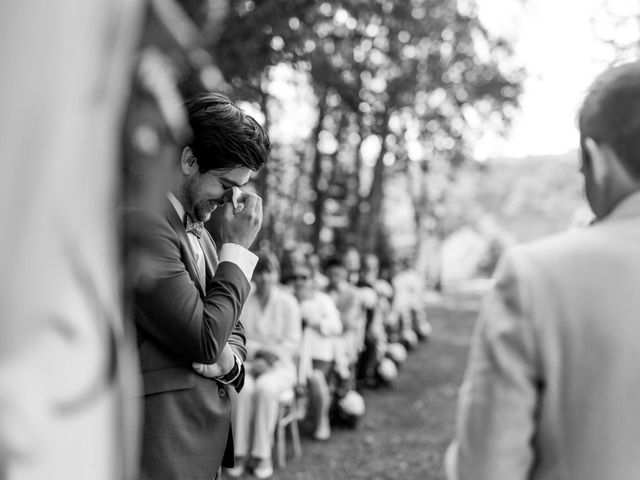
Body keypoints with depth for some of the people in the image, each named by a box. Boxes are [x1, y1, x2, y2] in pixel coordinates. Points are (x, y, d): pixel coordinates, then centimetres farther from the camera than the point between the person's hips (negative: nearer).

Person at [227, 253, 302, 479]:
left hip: (279, 365, -1)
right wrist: (258, 350, -15)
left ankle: (262, 455, -23)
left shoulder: (288, 302, 1)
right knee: (241, 388, -33)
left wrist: (267, 360, -14)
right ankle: (240, 453, -21)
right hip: (246, 362, 1)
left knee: (265, 388, -34)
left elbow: (292, 342, -3)